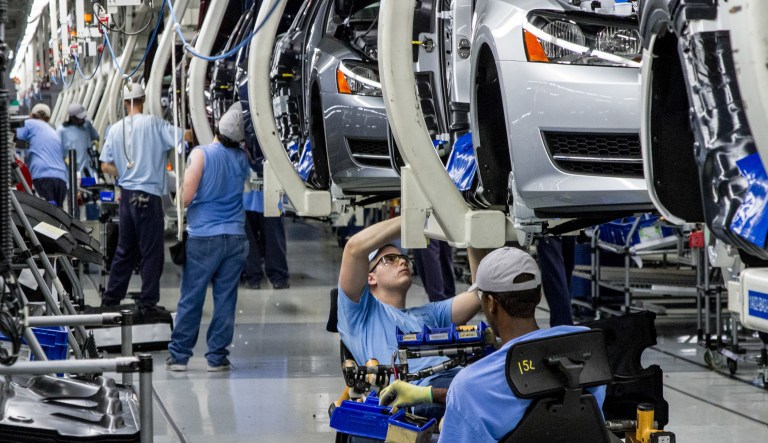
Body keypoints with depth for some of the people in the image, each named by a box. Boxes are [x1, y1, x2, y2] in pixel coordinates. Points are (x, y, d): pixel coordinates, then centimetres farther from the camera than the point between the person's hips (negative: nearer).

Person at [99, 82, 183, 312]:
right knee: (152, 252, 1)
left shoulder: (116, 128, 5)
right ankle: (147, 302, 1)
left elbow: (105, 166, 7)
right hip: (149, 195, -6)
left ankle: (111, 299, 21)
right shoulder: (153, 123, -10)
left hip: (127, 195, 6)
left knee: (125, 250, 16)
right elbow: (183, 138, -16)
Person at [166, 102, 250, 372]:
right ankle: (217, 357, 7)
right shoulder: (242, 158, 4)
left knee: (191, 300, 4)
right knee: (225, 299, 5)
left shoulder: (201, 154, -9)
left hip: (203, 236, -3)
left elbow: (186, 197, -12)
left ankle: (179, 355, 9)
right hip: (235, 237, 3)